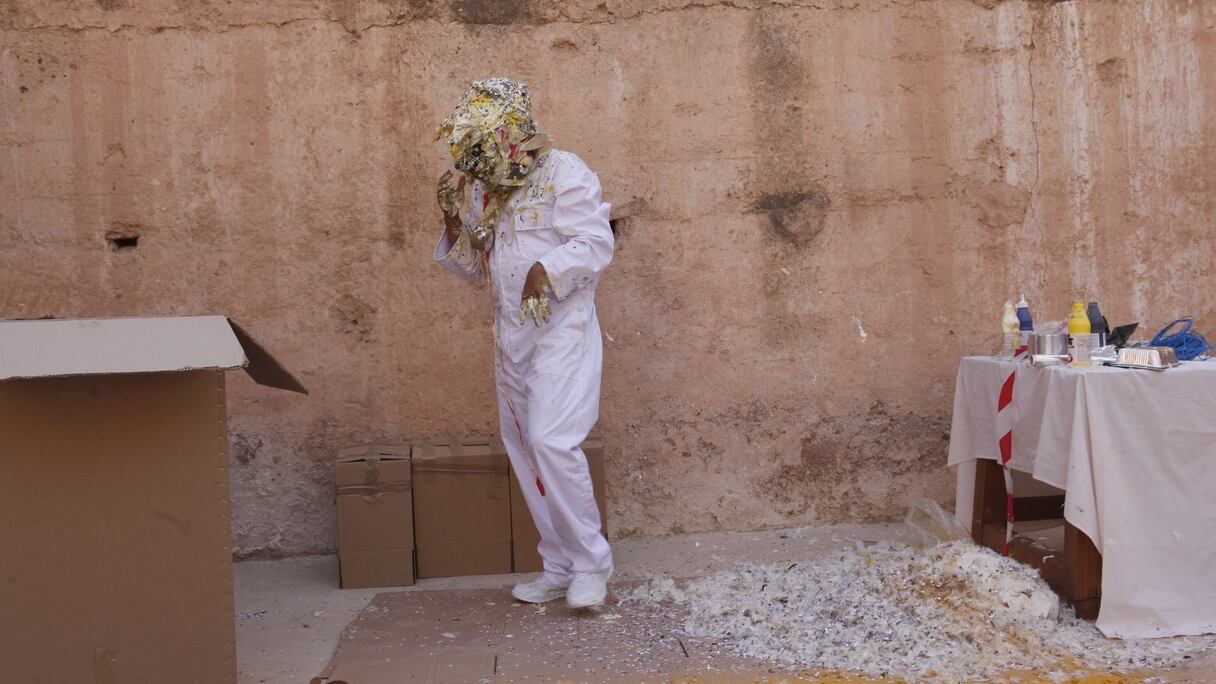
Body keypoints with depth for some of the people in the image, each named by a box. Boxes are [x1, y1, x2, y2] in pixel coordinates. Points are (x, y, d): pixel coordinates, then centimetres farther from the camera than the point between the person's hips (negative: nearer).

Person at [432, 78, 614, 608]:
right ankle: (560, 568, 21)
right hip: (510, 335, 8)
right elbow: (475, 266, 18)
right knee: (523, 449, 9)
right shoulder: (481, 190, 14)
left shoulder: (562, 172, -7)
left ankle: (591, 563, -1)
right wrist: (454, 223, 1)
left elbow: (596, 242, -15)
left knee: (551, 441, -18)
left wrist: (547, 270, -29)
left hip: (561, 330, -8)